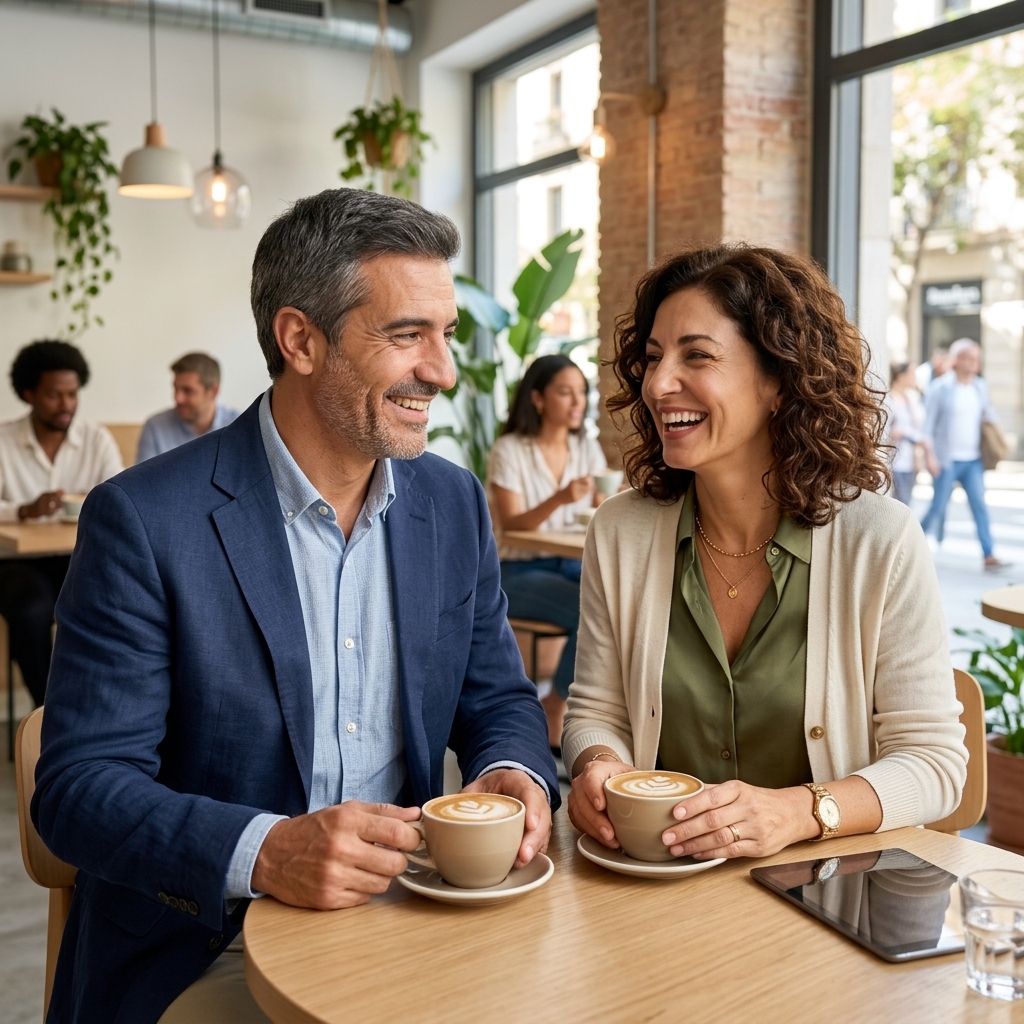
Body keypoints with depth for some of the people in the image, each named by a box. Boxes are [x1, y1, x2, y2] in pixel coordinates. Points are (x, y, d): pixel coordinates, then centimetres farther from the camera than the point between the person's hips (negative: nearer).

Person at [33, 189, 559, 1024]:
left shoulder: (455, 504, 3)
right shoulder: (145, 522, -13)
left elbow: (498, 700, 10)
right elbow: (78, 787, -13)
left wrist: (513, 773, -13)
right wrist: (263, 852, -30)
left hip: (405, 917, 5)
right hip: (205, 949, -4)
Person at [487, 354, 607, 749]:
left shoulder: (587, 448, 6)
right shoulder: (509, 450, -9)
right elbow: (511, 526, -16)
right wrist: (560, 499, -33)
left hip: (573, 565, 5)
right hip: (519, 572, -5)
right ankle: (555, 707, -8)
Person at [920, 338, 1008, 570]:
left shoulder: (981, 387, 9)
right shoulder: (940, 388, -6)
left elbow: (990, 414, 22)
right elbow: (928, 424, -6)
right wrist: (931, 455, -12)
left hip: (973, 460, 4)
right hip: (947, 460, -4)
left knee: (980, 506, -3)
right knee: (938, 507, 1)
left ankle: (989, 556, -4)